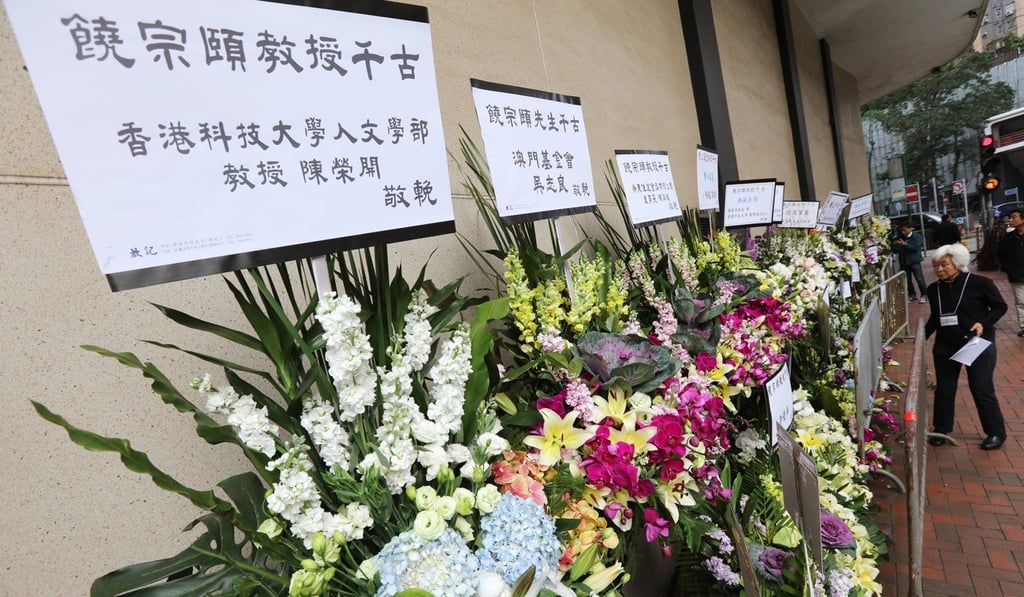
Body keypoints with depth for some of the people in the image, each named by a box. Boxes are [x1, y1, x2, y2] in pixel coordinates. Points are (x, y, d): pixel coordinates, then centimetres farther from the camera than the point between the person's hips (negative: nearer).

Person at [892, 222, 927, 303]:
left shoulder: (917, 237, -4)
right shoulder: (899, 238, 8)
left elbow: (916, 247, -18)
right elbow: (896, 250, 7)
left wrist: (904, 244, -21)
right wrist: (894, 245, -12)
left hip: (914, 261, -4)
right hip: (903, 262, 4)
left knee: (919, 279, 1)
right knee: (907, 280, 8)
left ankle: (923, 295, 12)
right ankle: (912, 294, 20)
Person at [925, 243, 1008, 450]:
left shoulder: (979, 283, -12)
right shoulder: (934, 289, 0)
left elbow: (1000, 306, -2)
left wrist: (984, 323, -18)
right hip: (945, 346, 4)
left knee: (982, 390, 4)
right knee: (944, 389, 10)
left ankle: (996, 433, 24)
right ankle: (941, 430, 24)